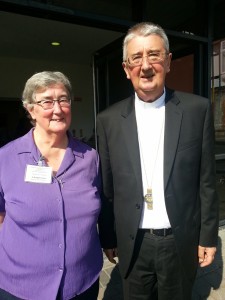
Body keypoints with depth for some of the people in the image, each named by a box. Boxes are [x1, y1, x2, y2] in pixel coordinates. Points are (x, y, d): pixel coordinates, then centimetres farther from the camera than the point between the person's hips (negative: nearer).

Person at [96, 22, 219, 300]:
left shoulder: (197, 109, -7)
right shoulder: (108, 119, -6)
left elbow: (206, 179, -2)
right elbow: (107, 188, 0)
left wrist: (208, 235, 1)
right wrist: (107, 238, 7)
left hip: (181, 241, 0)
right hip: (132, 244, 1)